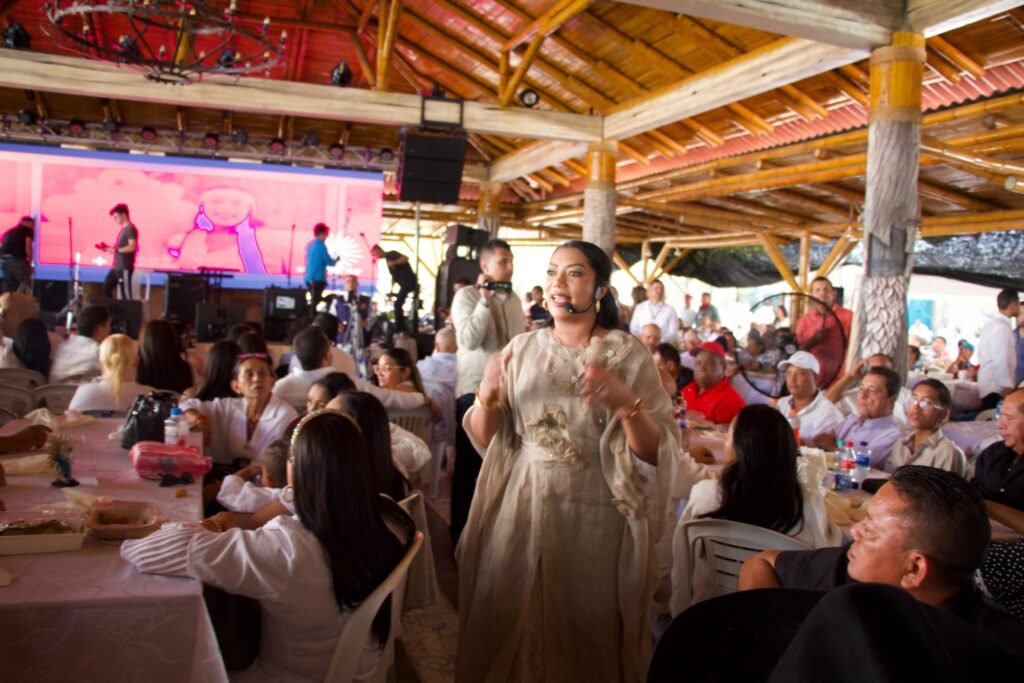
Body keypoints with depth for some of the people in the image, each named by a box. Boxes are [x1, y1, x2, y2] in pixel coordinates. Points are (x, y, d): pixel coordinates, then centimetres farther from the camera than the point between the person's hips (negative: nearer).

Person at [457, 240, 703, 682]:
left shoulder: (628, 355, -6)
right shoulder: (523, 348, 3)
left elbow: (657, 452, -10)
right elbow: (484, 440, 5)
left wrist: (626, 404, -28)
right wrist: (487, 396, -15)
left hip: (595, 518, -2)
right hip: (521, 510, 3)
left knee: (586, 634, 10)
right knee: (507, 628, 12)